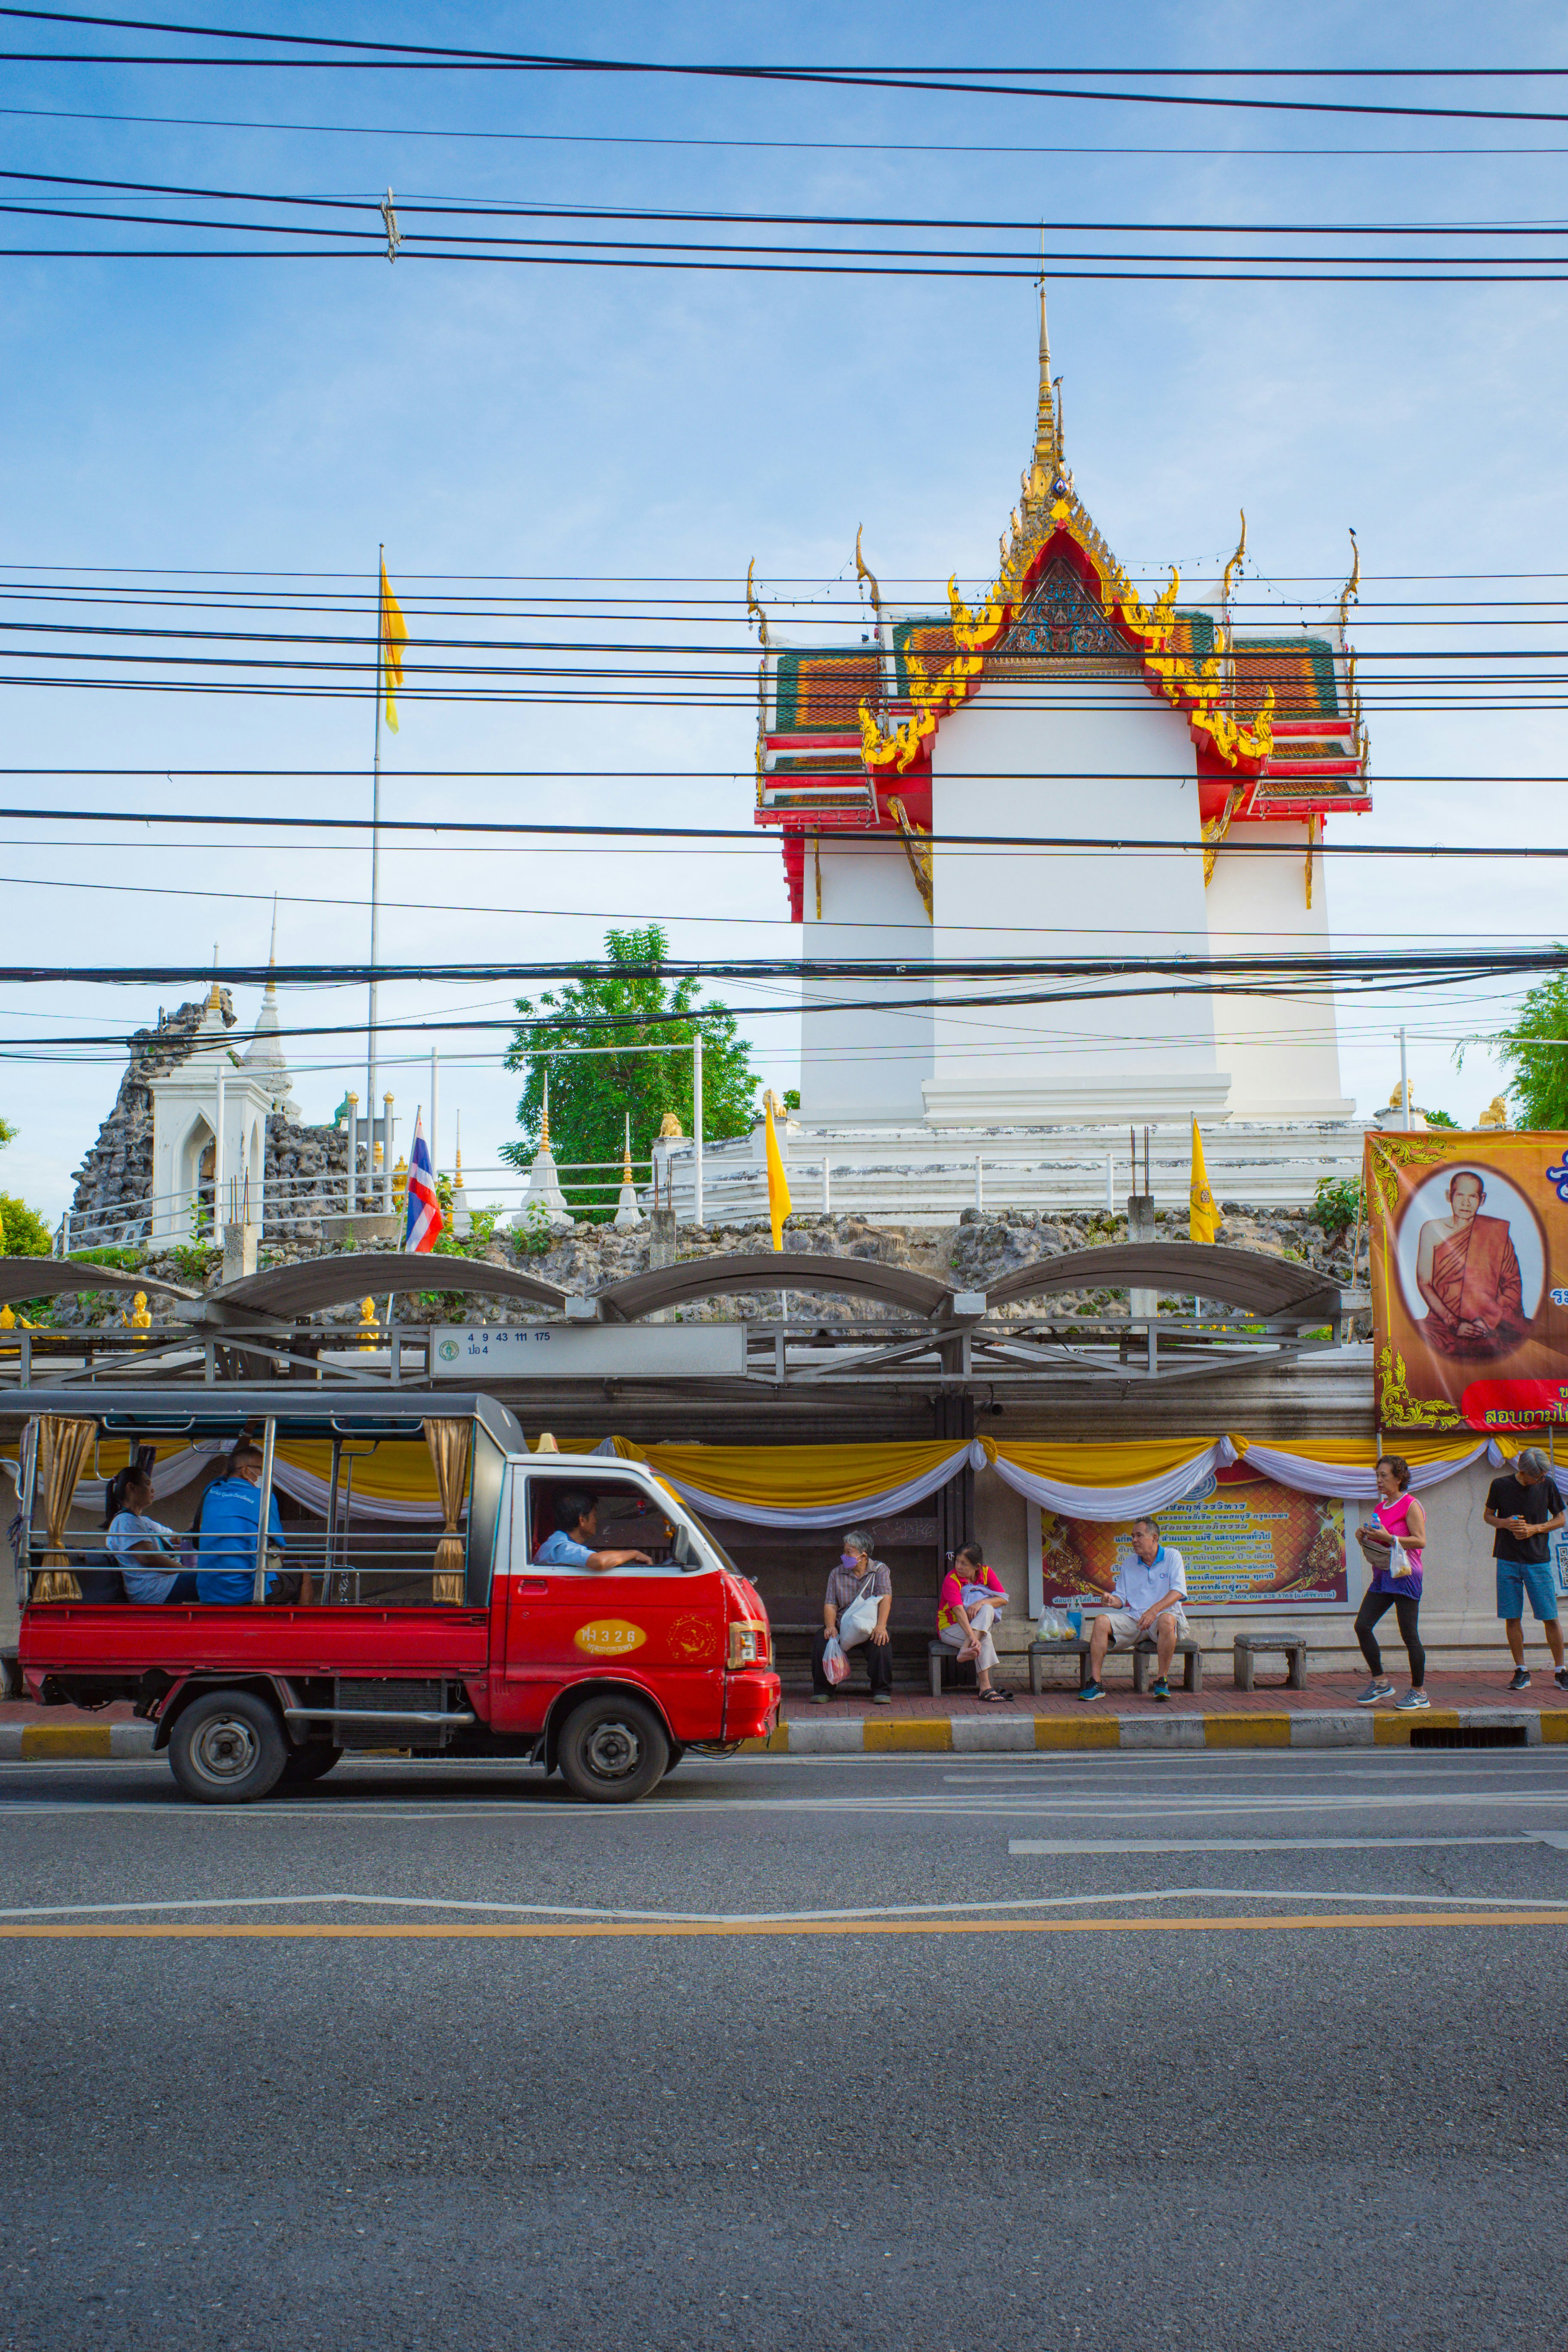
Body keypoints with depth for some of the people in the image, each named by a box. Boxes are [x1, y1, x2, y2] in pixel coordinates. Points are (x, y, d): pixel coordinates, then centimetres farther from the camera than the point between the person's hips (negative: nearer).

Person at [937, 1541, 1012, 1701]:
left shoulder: (987, 1573, -2)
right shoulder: (951, 1579, -18)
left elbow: (1004, 1599, -10)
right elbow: (959, 1611, -31)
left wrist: (982, 1602, -30)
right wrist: (972, 1637, -45)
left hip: (979, 1626, 5)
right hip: (950, 1628, -5)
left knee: (987, 1610, -31)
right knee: (984, 1638, -33)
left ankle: (965, 1651, -43)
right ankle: (985, 1687, -38)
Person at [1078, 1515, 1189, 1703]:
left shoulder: (1172, 1557, 2)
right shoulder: (1129, 1564, 15)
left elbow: (1178, 1592, -10)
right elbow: (1121, 1598, 15)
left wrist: (1154, 1610, -24)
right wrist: (1112, 1600, -11)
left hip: (1164, 1613, -4)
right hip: (1134, 1617, 4)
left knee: (1167, 1620, -40)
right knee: (1102, 1622, -21)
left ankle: (1162, 1680, -27)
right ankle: (1095, 1682, -22)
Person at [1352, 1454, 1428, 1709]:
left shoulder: (1411, 1506, -7)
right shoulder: (1381, 1506, 16)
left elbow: (1420, 1541, -16)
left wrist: (1389, 1538, -22)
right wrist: (1364, 1537, 4)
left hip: (1405, 1575, -8)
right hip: (1382, 1575, 8)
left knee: (1409, 1634, -3)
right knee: (1362, 1625, -1)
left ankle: (1419, 1692, 7)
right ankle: (1380, 1683, 11)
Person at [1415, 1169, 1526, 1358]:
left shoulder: (1498, 1230, 9)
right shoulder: (1432, 1229, 7)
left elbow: (1512, 1284, 8)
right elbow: (1423, 1282, 2)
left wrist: (1488, 1321, -8)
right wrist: (1454, 1324, -9)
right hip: (1443, 1323, -1)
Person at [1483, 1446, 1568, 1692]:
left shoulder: (1548, 1484, -2)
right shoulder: (1500, 1486, -4)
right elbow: (1488, 1515, 9)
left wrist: (1534, 1529, -9)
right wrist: (1504, 1523, -12)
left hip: (1539, 1561, 0)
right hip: (1508, 1561, 0)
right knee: (1512, 1618, 1)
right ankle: (1521, 1672, 13)